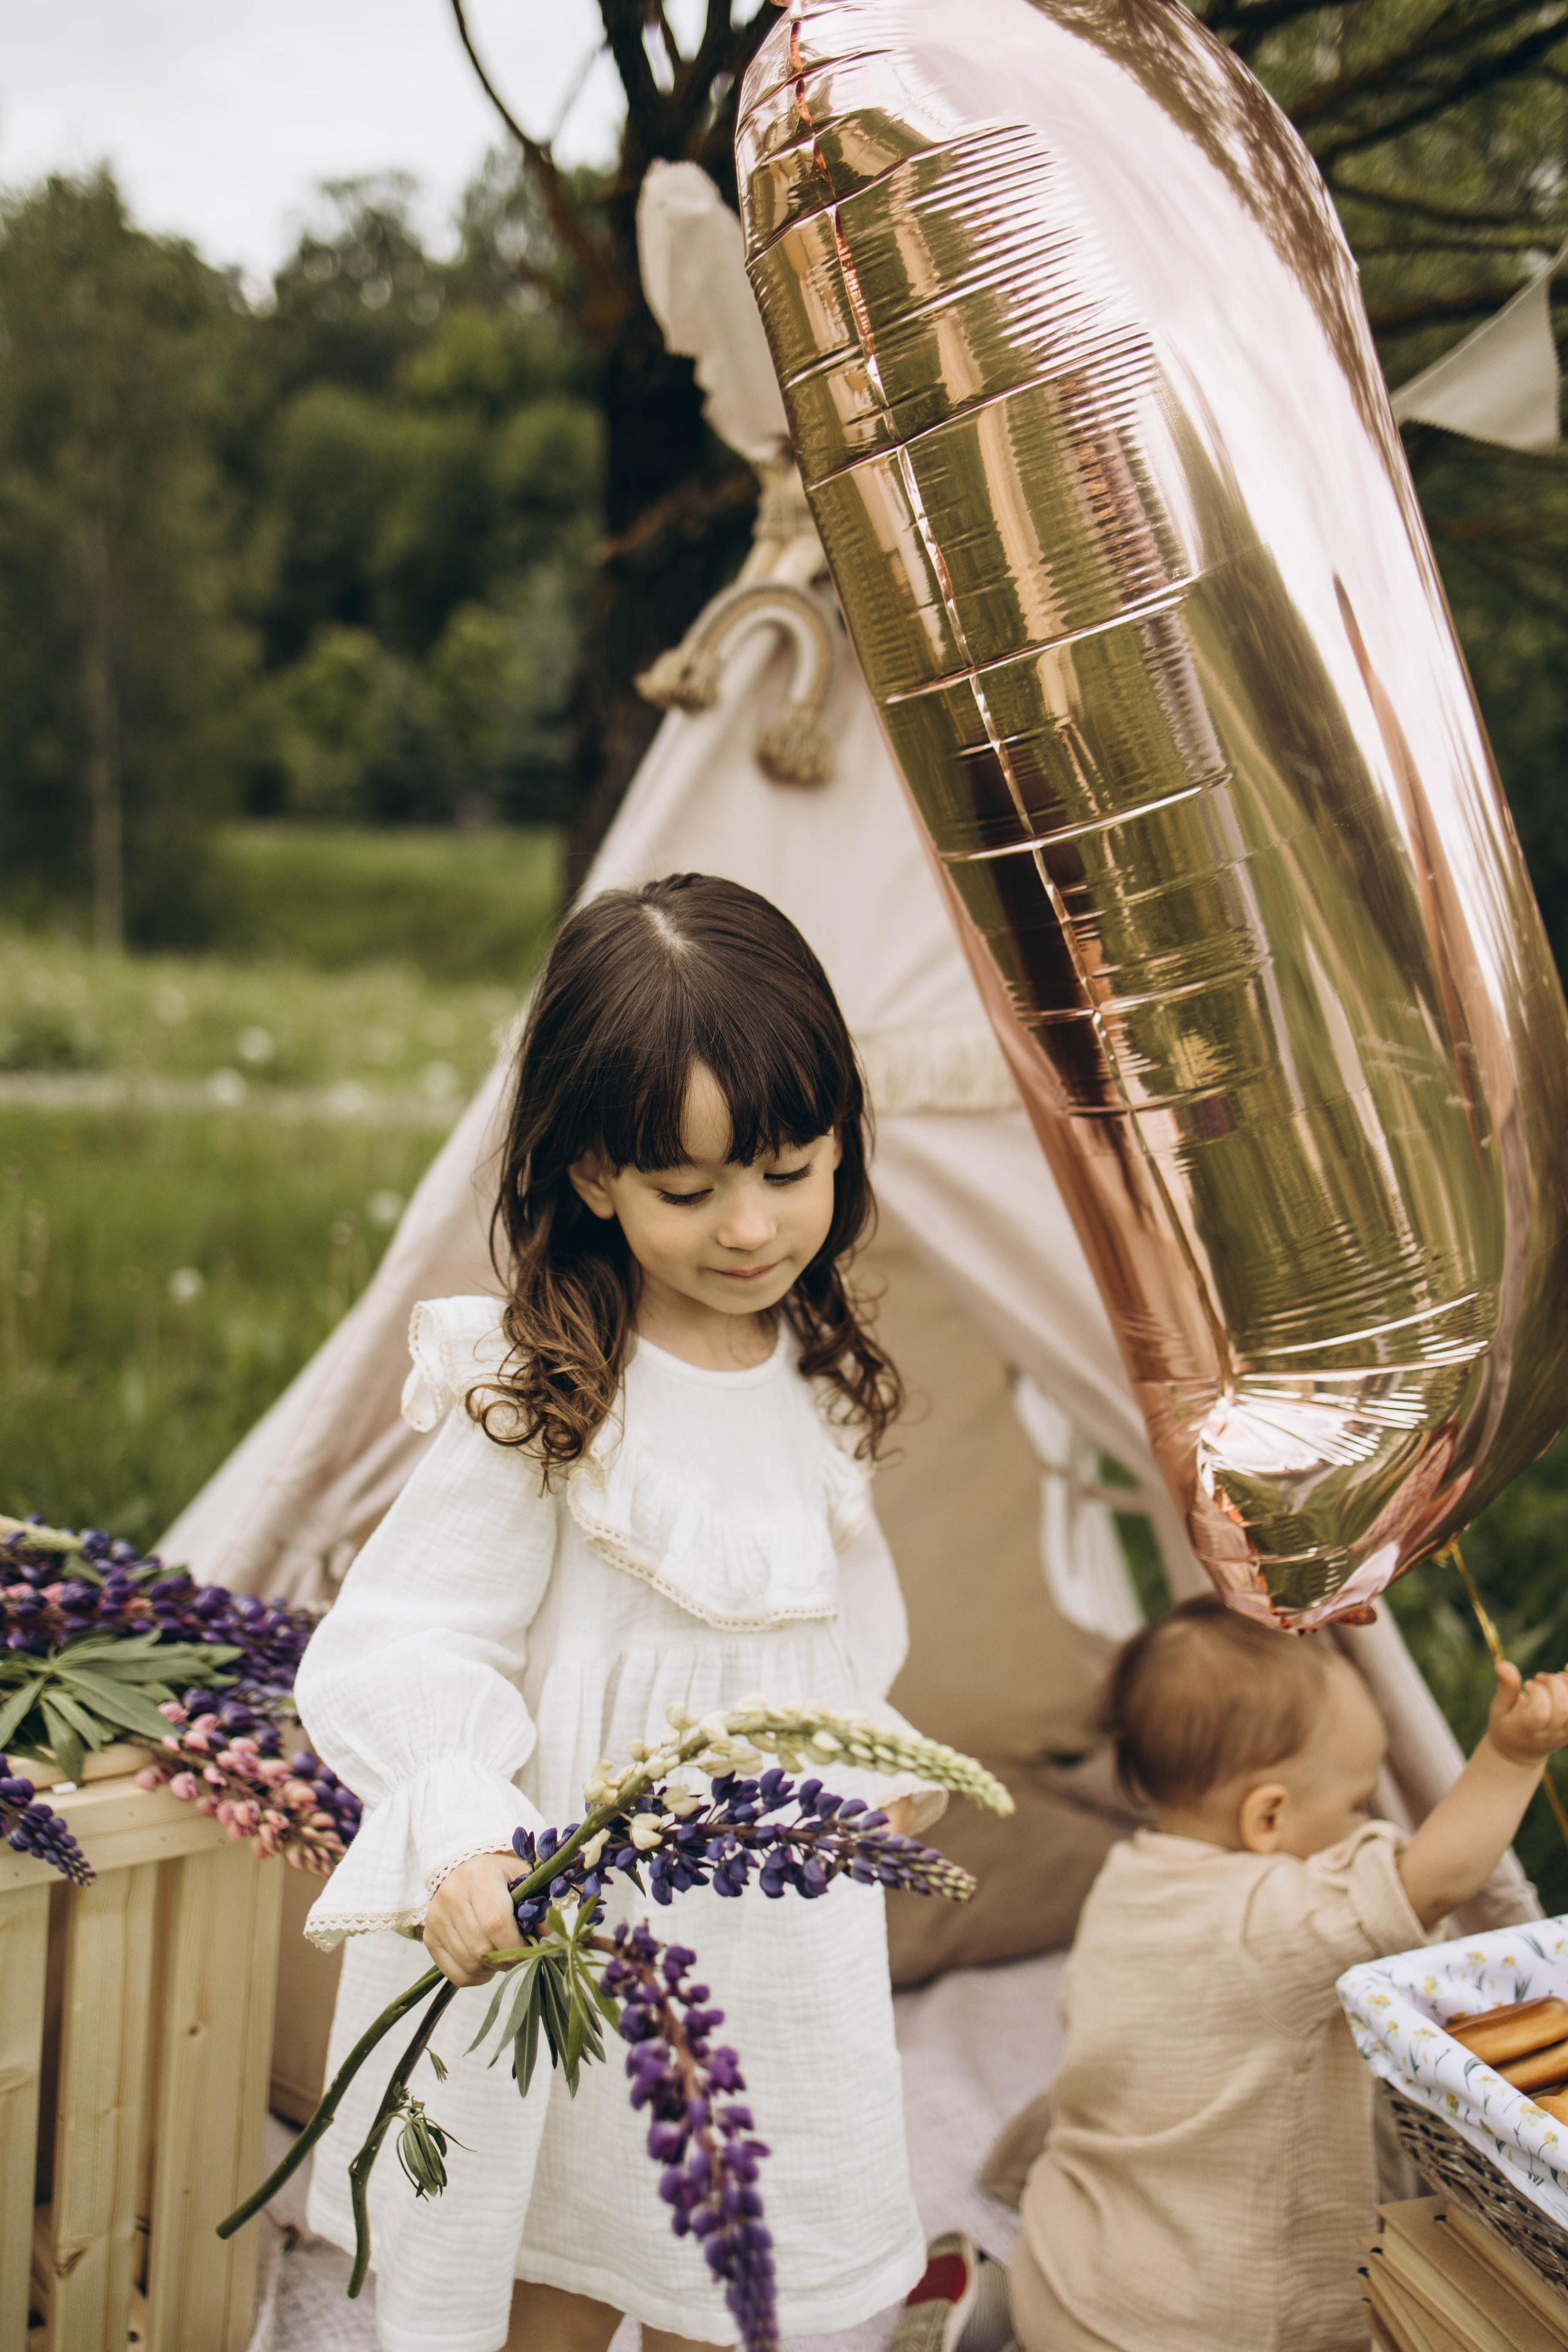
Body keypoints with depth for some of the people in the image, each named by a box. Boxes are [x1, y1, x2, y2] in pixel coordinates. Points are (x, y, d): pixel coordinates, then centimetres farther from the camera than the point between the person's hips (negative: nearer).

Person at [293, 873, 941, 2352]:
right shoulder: (537, 1406, -22)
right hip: (586, 1923, -5)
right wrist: (460, 1842, -38)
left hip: (785, 1920, 5)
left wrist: (876, 1756, 22)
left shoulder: (819, 1377, -1)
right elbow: (399, 1649, -24)